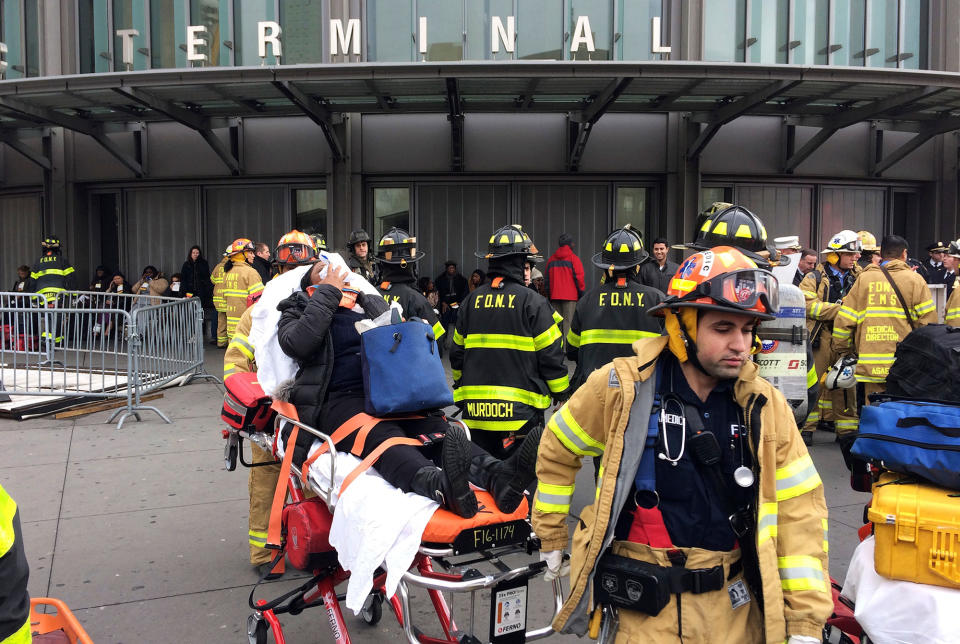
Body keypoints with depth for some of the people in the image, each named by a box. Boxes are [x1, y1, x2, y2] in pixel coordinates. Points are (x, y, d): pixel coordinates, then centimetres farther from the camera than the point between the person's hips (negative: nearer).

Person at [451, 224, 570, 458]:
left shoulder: (471, 301, 6)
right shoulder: (532, 302, -8)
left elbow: (457, 353, 14)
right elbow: (551, 354, -6)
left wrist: (462, 387, 30)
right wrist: (561, 392, 9)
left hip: (475, 412, 5)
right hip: (520, 410, -4)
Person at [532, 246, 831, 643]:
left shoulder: (765, 406, -5)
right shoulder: (621, 389, -12)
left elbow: (799, 510, -3)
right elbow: (558, 450, 3)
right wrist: (551, 537, 11)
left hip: (736, 610, 3)